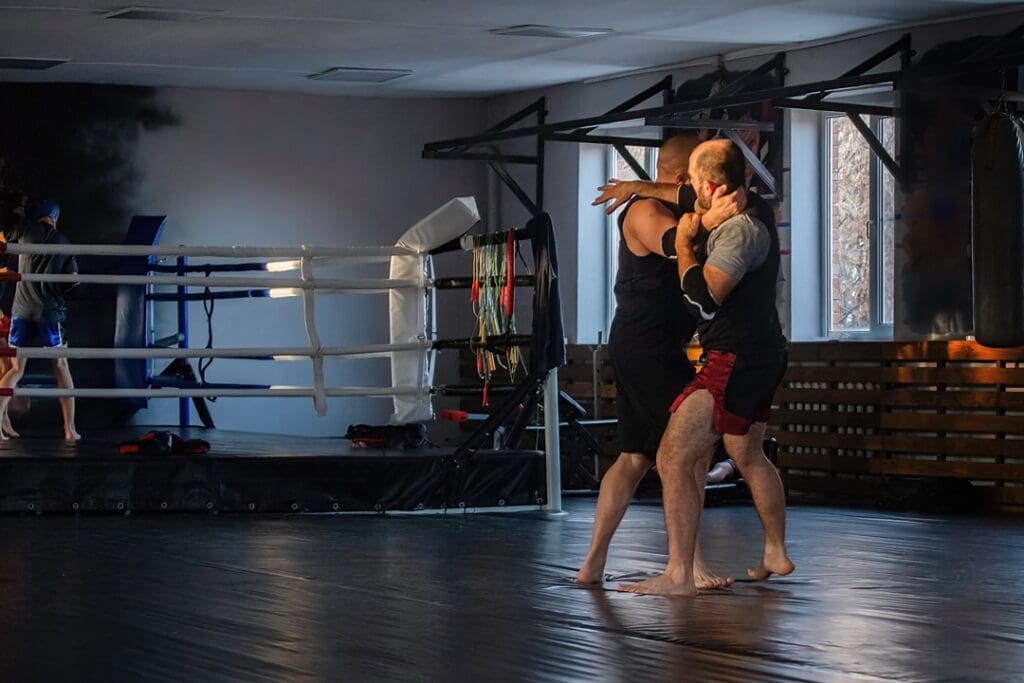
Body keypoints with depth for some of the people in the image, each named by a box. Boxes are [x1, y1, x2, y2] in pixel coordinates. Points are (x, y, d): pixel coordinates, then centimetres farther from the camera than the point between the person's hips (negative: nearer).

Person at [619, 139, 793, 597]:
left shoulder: (739, 230, -20)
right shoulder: (750, 220, 12)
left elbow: (702, 297, -28)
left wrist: (684, 243, -14)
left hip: (735, 361, -11)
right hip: (762, 356, 11)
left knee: (673, 459, -14)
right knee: (749, 458, 26)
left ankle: (679, 576, -16)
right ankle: (776, 555, 38)